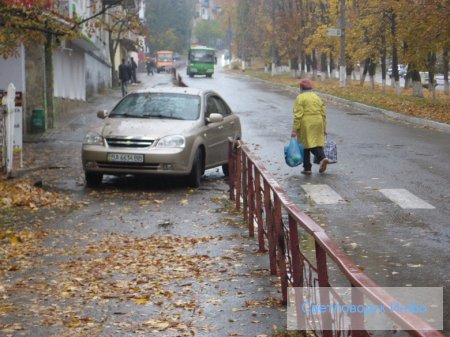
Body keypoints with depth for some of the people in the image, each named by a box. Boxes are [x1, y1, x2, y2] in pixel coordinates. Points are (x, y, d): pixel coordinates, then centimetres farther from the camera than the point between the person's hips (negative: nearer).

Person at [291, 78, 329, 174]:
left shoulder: (300, 98, -7)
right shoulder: (317, 97, 11)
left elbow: (298, 115, -14)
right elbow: (323, 114, 10)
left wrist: (294, 130, -13)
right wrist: (324, 128, 17)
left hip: (305, 125, -5)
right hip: (317, 124, 5)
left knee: (305, 146, 4)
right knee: (316, 143, 7)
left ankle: (307, 168, 6)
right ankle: (322, 158, -20)